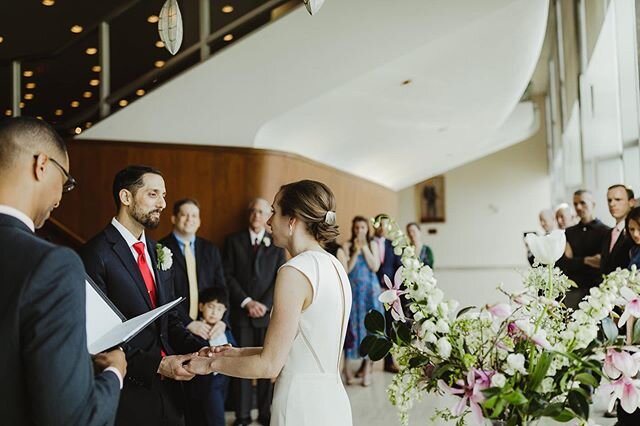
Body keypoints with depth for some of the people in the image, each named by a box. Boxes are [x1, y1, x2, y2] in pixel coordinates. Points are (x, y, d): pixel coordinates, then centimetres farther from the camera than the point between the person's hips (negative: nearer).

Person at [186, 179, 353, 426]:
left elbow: (270, 365, -16)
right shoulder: (334, 266, 7)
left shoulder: (295, 271, -18)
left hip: (302, 406, -8)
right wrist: (241, 353, 14)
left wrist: (213, 364, -2)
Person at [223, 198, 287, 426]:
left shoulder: (277, 243, 7)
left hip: (269, 313, 0)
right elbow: (228, 276, 0)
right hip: (241, 313, 0)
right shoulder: (233, 240, 7)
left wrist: (264, 304, -10)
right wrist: (246, 302, -10)